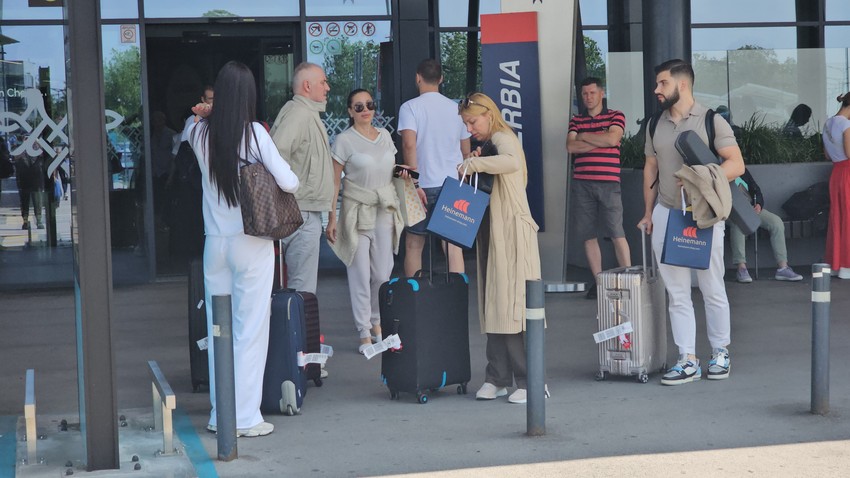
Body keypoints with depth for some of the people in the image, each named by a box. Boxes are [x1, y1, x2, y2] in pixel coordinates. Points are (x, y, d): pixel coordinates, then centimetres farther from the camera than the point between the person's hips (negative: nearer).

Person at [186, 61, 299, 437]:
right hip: (252, 243, -4)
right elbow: (289, 183, -12)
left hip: (215, 243, 4)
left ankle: (219, 414, 17)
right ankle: (246, 417, 3)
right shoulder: (254, 133, -11)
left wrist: (202, 116, 14)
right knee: (250, 329, 1)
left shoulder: (200, 134, 1)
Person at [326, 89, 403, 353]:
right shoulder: (344, 140, -5)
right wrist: (331, 218, -10)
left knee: (383, 273, 7)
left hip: (385, 211, 4)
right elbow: (334, 181, -5)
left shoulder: (384, 135, 10)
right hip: (357, 210, -4)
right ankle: (364, 332, 6)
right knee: (360, 274, -2)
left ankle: (376, 322, 29)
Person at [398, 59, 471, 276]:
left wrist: (415, 183, -19)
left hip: (424, 186, -3)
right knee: (454, 246, 1)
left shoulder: (410, 107, -5)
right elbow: (466, 151, 15)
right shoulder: (456, 108, 8)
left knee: (413, 245, 9)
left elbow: (409, 144, -19)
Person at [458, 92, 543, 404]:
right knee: (493, 306, 7)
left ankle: (529, 381, -7)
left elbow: (511, 161, -32)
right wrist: (475, 165, 4)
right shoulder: (489, 143, 20)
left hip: (512, 232, -9)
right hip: (492, 233, 9)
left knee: (512, 305, -10)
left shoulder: (502, 138, -8)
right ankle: (497, 378, 10)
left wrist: (473, 164, -23)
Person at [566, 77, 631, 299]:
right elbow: (571, 146, 0)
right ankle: (598, 281, 11)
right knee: (588, 235, 4)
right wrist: (600, 141, -6)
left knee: (617, 234, -7)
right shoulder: (576, 120, 15)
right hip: (582, 183, 4)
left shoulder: (616, 116, 6)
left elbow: (612, 139, -12)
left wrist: (584, 136, -1)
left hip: (608, 183, -4)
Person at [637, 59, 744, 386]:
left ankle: (720, 352, 19)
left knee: (712, 289, 4)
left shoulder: (711, 121, -5)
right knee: (677, 292, 2)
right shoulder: (655, 125, 11)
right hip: (666, 214, 4)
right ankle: (688, 360, 4)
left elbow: (736, 164, -9)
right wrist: (648, 213, 13)